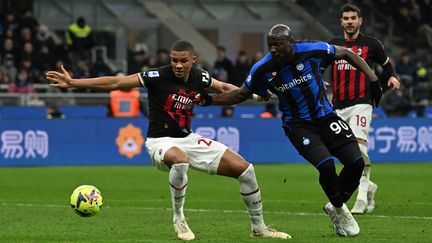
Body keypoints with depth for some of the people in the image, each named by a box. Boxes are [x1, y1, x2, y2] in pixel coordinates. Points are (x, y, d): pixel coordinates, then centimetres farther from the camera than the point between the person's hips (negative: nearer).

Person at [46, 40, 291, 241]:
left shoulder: (200, 78, -3)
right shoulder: (158, 76, -18)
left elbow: (225, 87, 19)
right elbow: (116, 82, -20)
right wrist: (73, 82, -24)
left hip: (188, 139, 5)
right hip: (161, 141, -5)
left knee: (245, 169, -2)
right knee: (180, 160, -43)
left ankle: (259, 228, 18)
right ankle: (179, 219, -20)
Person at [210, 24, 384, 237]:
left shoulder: (312, 51, -15)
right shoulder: (263, 69, -13)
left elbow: (346, 54, 1)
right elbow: (241, 94, 4)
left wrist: (373, 79, -4)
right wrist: (208, 99, -7)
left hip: (325, 117, 2)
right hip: (298, 126, -2)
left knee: (356, 163, -9)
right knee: (326, 166, -24)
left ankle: (336, 207, 18)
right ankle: (340, 211, 4)